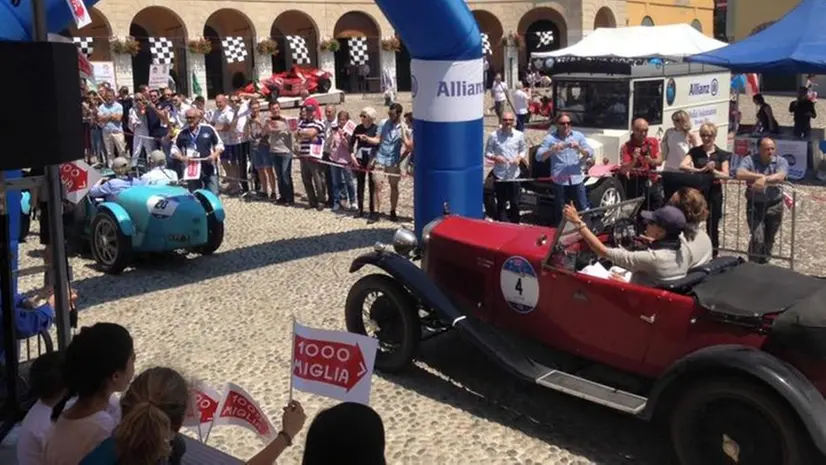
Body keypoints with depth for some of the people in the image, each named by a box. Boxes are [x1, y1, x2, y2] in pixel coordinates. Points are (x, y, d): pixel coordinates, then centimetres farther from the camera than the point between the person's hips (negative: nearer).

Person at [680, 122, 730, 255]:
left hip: (714, 192, 0)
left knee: (712, 224, 6)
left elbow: (726, 175, -3)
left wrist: (713, 171, -21)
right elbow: (682, 166, -9)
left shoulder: (722, 154, 5)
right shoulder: (695, 152, 5)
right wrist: (700, 170, -20)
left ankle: (713, 253, 15)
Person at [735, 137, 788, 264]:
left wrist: (764, 179, -34)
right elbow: (740, 174, -23)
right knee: (757, 239, -11)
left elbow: (780, 177, -22)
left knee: (769, 239, 14)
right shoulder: (750, 160, -5)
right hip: (754, 205, -2)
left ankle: (764, 264, 33)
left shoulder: (781, 161, -3)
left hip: (774, 206, 2)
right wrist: (760, 176, -25)